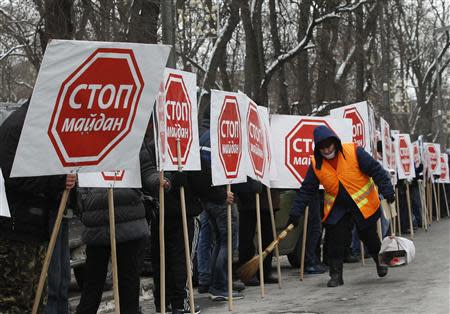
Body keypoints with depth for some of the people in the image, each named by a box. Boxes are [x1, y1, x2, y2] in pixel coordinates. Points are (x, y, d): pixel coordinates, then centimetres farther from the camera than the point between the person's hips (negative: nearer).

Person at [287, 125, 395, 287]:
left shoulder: (354, 152, -17)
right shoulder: (316, 164, -8)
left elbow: (376, 171, -13)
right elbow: (306, 190, -3)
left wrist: (387, 191, -20)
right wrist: (295, 213, -8)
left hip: (363, 204, -2)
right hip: (337, 207, 2)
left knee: (369, 237, 9)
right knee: (335, 240, -4)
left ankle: (381, 263, 35)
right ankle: (336, 274, 8)